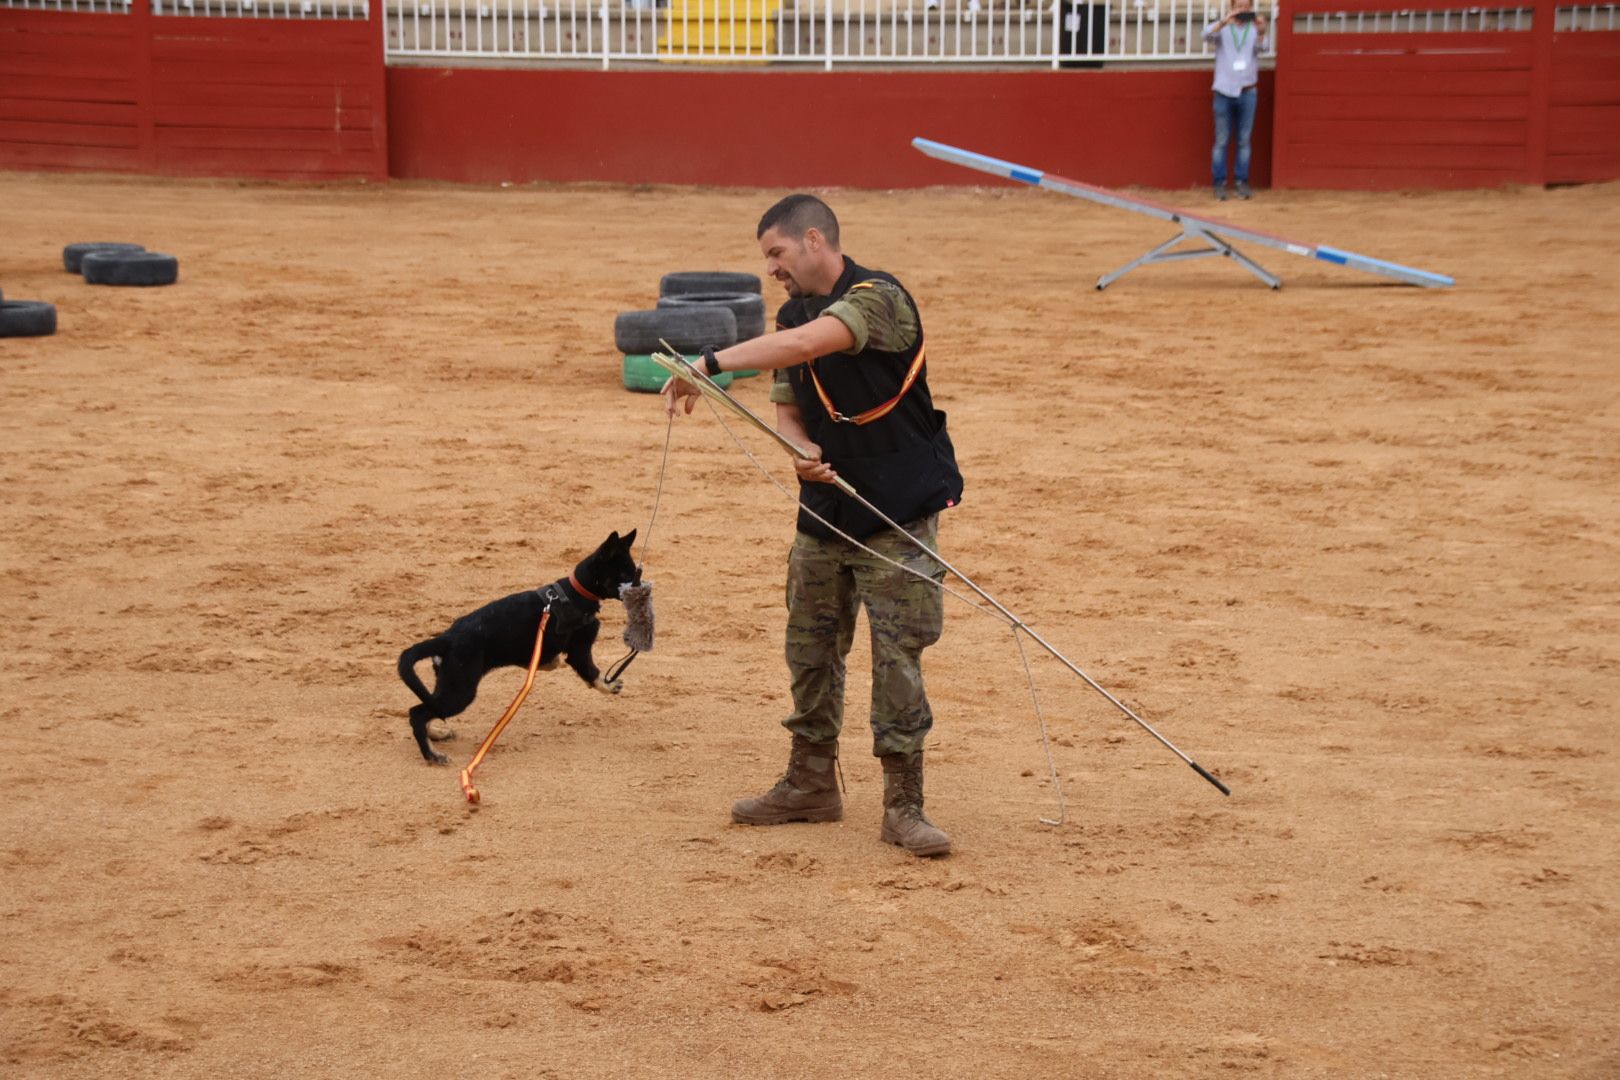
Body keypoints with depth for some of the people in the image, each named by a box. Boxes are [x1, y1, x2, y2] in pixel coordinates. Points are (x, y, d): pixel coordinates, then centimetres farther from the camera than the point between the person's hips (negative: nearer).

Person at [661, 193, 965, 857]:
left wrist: (709, 365, -36)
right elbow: (787, 412, 7)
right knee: (810, 647, 13)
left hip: (898, 510, -7)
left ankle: (902, 806, 1)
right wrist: (803, 452, -17)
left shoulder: (879, 298, -17)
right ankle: (812, 784, 27)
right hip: (824, 508, 8)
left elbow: (807, 344, -34)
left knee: (897, 654, -7)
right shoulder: (793, 317, 8)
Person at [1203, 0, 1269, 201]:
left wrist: (1262, 32, -37)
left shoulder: (1255, 28, 5)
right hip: (1224, 92, -1)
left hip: (1247, 92, 1)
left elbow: (1261, 48, -14)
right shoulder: (1222, 28, 3)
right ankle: (1219, 183, 3)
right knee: (1221, 141, 0)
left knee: (1244, 141, 3)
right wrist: (1225, 20, -36)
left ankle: (1242, 182, 7)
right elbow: (1207, 34, -17)